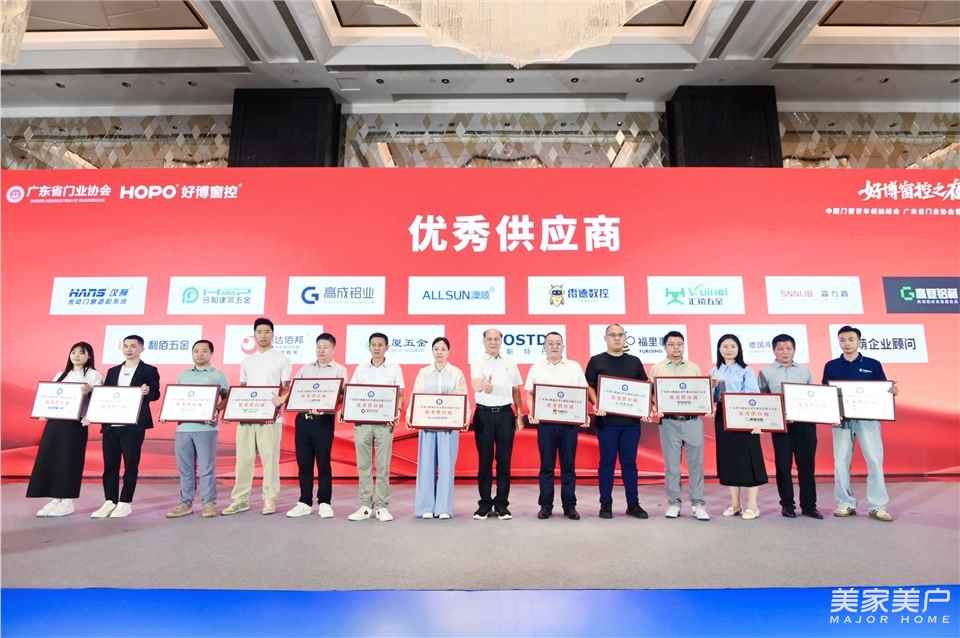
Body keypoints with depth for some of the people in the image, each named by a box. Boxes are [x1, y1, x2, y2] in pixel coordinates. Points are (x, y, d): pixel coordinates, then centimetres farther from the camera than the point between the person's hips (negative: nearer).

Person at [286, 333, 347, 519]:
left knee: (323, 462, 0)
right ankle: (305, 503, 17)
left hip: (324, 420, -4)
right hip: (302, 418, 4)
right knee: (303, 462, 7)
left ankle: (324, 503, 11)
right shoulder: (305, 369, 17)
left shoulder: (339, 370, 5)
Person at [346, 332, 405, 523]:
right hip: (362, 421, 2)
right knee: (363, 465, 4)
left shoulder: (394, 369, 7)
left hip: (384, 422, -2)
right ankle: (365, 505, 12)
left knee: (383, 466, 1)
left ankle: (381, 506, 7)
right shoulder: (360, 369, 12)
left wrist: (397, 413, -11)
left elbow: (400, 395, 5)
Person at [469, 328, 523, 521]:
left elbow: (516, 391, 15)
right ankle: (484, 503, 13)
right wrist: (483, 386, -44)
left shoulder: (510, 364, 10)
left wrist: (519, 416, 9)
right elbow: (475, 384, -21)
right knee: (484, 460, 3)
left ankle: (501, 504, 12)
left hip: (505, 413, 2)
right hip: (484, 414, -2)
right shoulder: (477, 363, -1)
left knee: (504, 460, 4)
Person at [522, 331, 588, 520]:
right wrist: (532, 412, -10)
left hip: (570, 422, 0)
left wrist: (585, 414, -6)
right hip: (545, 422, 0)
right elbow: (530, 394, 7)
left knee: (568, 466, 5)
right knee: (546, 466, 5)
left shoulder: (574, 367, 9)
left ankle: (569, 506, 14)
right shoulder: (536, 368, 8)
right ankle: (546, 506, 13)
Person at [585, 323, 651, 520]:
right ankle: (606, 505, 11)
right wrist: (597, 405, -17)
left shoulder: (634, 361, 13)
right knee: (607, 462, 3)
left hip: (631, 420, 2)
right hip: (607, 419, -2)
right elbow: (589, 387, -1)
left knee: (629, 462, 8)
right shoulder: (596, 361, 4)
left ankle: (633, 504, 16)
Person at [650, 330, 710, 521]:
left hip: (693, 420, 1)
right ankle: (673, 503, 15)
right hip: (669, 422, -1)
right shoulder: (657, 369, 8)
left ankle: (697, 504, 12)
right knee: (671, 465, 4)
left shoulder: (694, 368, 12)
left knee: (696, 463, 2)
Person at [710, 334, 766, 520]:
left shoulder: (746, 371, -1)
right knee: (728, 458, 7)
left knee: (748, 459, -3)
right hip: (722, 418, 4)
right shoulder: (714, 372, 11)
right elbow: (712, 398, 10)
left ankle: (752, 505, 7)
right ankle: (735, 504, 17)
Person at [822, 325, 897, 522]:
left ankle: (877, 506, 4)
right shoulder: (831, 366, 8)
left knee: (875, 460, -4)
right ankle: (846, 504, 12)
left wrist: (892, 391, -16)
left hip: (868, 418, -1)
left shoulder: (873, 365, 7)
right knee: (841, 462, 2)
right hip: (841, 419, 1)